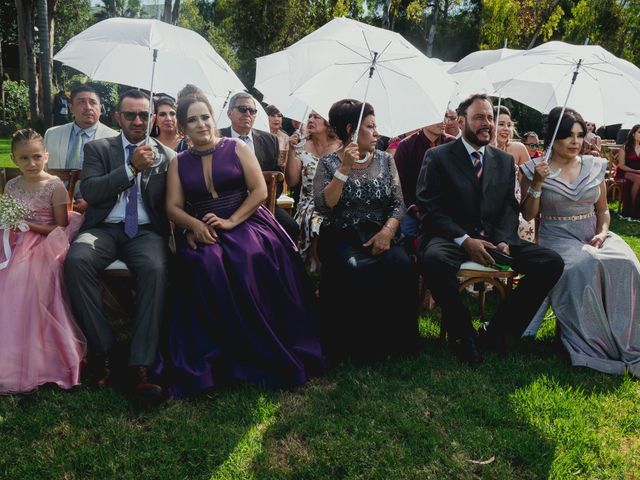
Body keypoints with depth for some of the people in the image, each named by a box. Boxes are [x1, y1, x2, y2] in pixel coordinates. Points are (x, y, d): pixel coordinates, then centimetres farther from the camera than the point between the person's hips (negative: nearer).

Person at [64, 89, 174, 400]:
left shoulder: (167, 156, 14)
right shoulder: (97, 149, 13)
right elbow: (89, 192, -4)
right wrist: (132, 167, -11)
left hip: (146, 232, 0)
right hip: (104, 229, 1)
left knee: (155, 269, -35)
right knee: (76, 260, -33)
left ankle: (140, 366, -33)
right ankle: (101, 350, -19)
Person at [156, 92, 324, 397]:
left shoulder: (237, 149, 10)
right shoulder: (179, 163, 17)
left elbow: (260, 191, 0)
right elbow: (173, 207, 8)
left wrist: (231, 221, -13)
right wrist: (196, 225, -14)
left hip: (247, 222, -1)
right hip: (204, 234, 2)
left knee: (251, 260, -35)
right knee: (206, 265, -34)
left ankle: (269, 355, -23)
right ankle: (214, 359, -23)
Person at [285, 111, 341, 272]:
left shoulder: (341, 147, 3)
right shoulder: (302, 148, 8)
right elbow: (291, 182, 1)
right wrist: (292, 151, -5)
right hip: (310, 204, 1)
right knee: (317, 224, -28)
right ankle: (318, 268, -11)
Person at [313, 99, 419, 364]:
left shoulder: (385, 160, 11)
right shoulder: (328, 163, 2)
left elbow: (398, 204, 7)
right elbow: (323, 206, -12)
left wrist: (388, 230, -13)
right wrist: (345, 168, -16)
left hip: (379, 234, 3)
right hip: (340, 236, -3)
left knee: (401, 266, -29)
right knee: (352, 270, -35)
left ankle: (393, 341, -9)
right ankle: (353, 345, -13)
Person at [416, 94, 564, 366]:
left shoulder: (505, 161, 17)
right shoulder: (438, 157, 3)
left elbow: (510, 208, 11)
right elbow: (429, 208, -6)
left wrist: (504, 241, -10)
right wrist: (464, 240, -19)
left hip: (493, 238, 5)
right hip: (452, 238, -4)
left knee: (552, 263, -16)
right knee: (433, 259, -39)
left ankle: (496, 332, -5)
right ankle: (462, 335, -15)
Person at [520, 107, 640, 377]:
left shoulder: (595, 166, 13)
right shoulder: (535, 169, 2)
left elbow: (603, 210, 20)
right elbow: (528, 215, 1)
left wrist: (602, 232, 0)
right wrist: (537, 183, -12)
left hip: (593, 235, 4)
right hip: (557, 238, -4)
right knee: (583, 267, -36)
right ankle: (596, 348, -24)